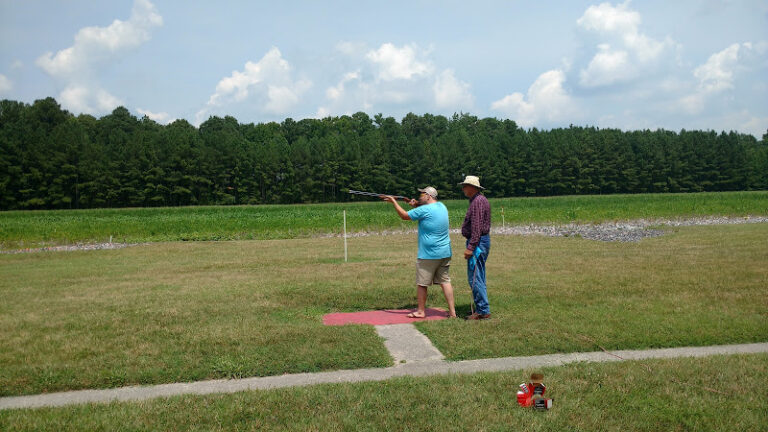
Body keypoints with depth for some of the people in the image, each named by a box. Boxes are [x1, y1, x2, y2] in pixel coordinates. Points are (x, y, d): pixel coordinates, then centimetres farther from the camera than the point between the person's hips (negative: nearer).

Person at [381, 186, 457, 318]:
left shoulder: (424, 210, -14)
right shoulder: (442, 206, 9)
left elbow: (404, 216, -6)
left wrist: (393, 201, 6)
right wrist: (416, 205, 13)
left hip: (428, 255, -7)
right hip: (445, 253, 7)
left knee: (421, 283, 6)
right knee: (445, 281, 8)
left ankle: (421, 311, 15)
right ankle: (452, 312, 5)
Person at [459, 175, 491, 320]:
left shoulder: (478, 201, -16)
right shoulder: (480, 200, 18)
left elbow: (477, 227, -22)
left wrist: (470, 247, -24)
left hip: (477, 242, -11)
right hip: (483, 241, 11)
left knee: (474, 277, -10)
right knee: (479, 278, 14)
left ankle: (483, 310, -8)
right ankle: (482, 308, 19)